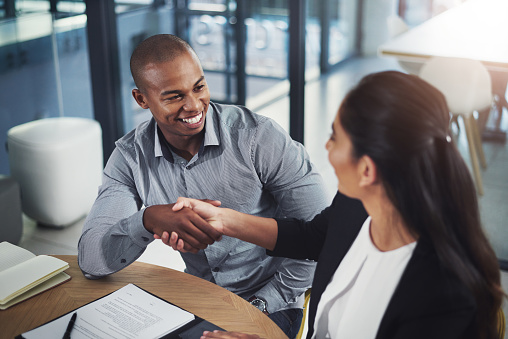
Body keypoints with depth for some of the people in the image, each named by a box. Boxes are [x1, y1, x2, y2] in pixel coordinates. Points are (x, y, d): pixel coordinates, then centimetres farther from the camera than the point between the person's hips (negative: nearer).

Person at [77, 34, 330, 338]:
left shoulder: (257, 135, -15)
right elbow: (91, 261, -12)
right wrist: (149, 220, -31)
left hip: (269, 304, -3)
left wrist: (263, 304, -13)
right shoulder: (131, 157, -5)